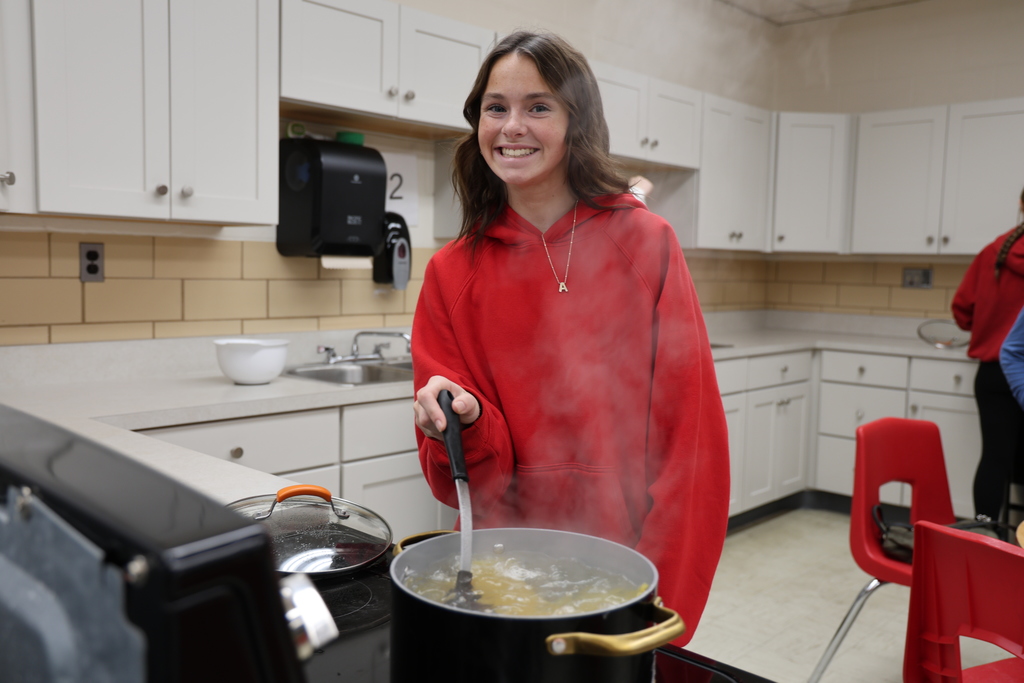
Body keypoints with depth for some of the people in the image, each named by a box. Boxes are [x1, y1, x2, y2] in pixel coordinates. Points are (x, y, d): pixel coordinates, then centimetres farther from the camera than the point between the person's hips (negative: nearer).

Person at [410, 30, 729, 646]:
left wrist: (659, 589, -13)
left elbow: (688, 430, -9)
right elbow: (469, 474, -1)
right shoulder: (453, 273, -4)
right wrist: (464, 420, -23)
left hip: (632, 551, -1)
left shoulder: (645, 243, -9)